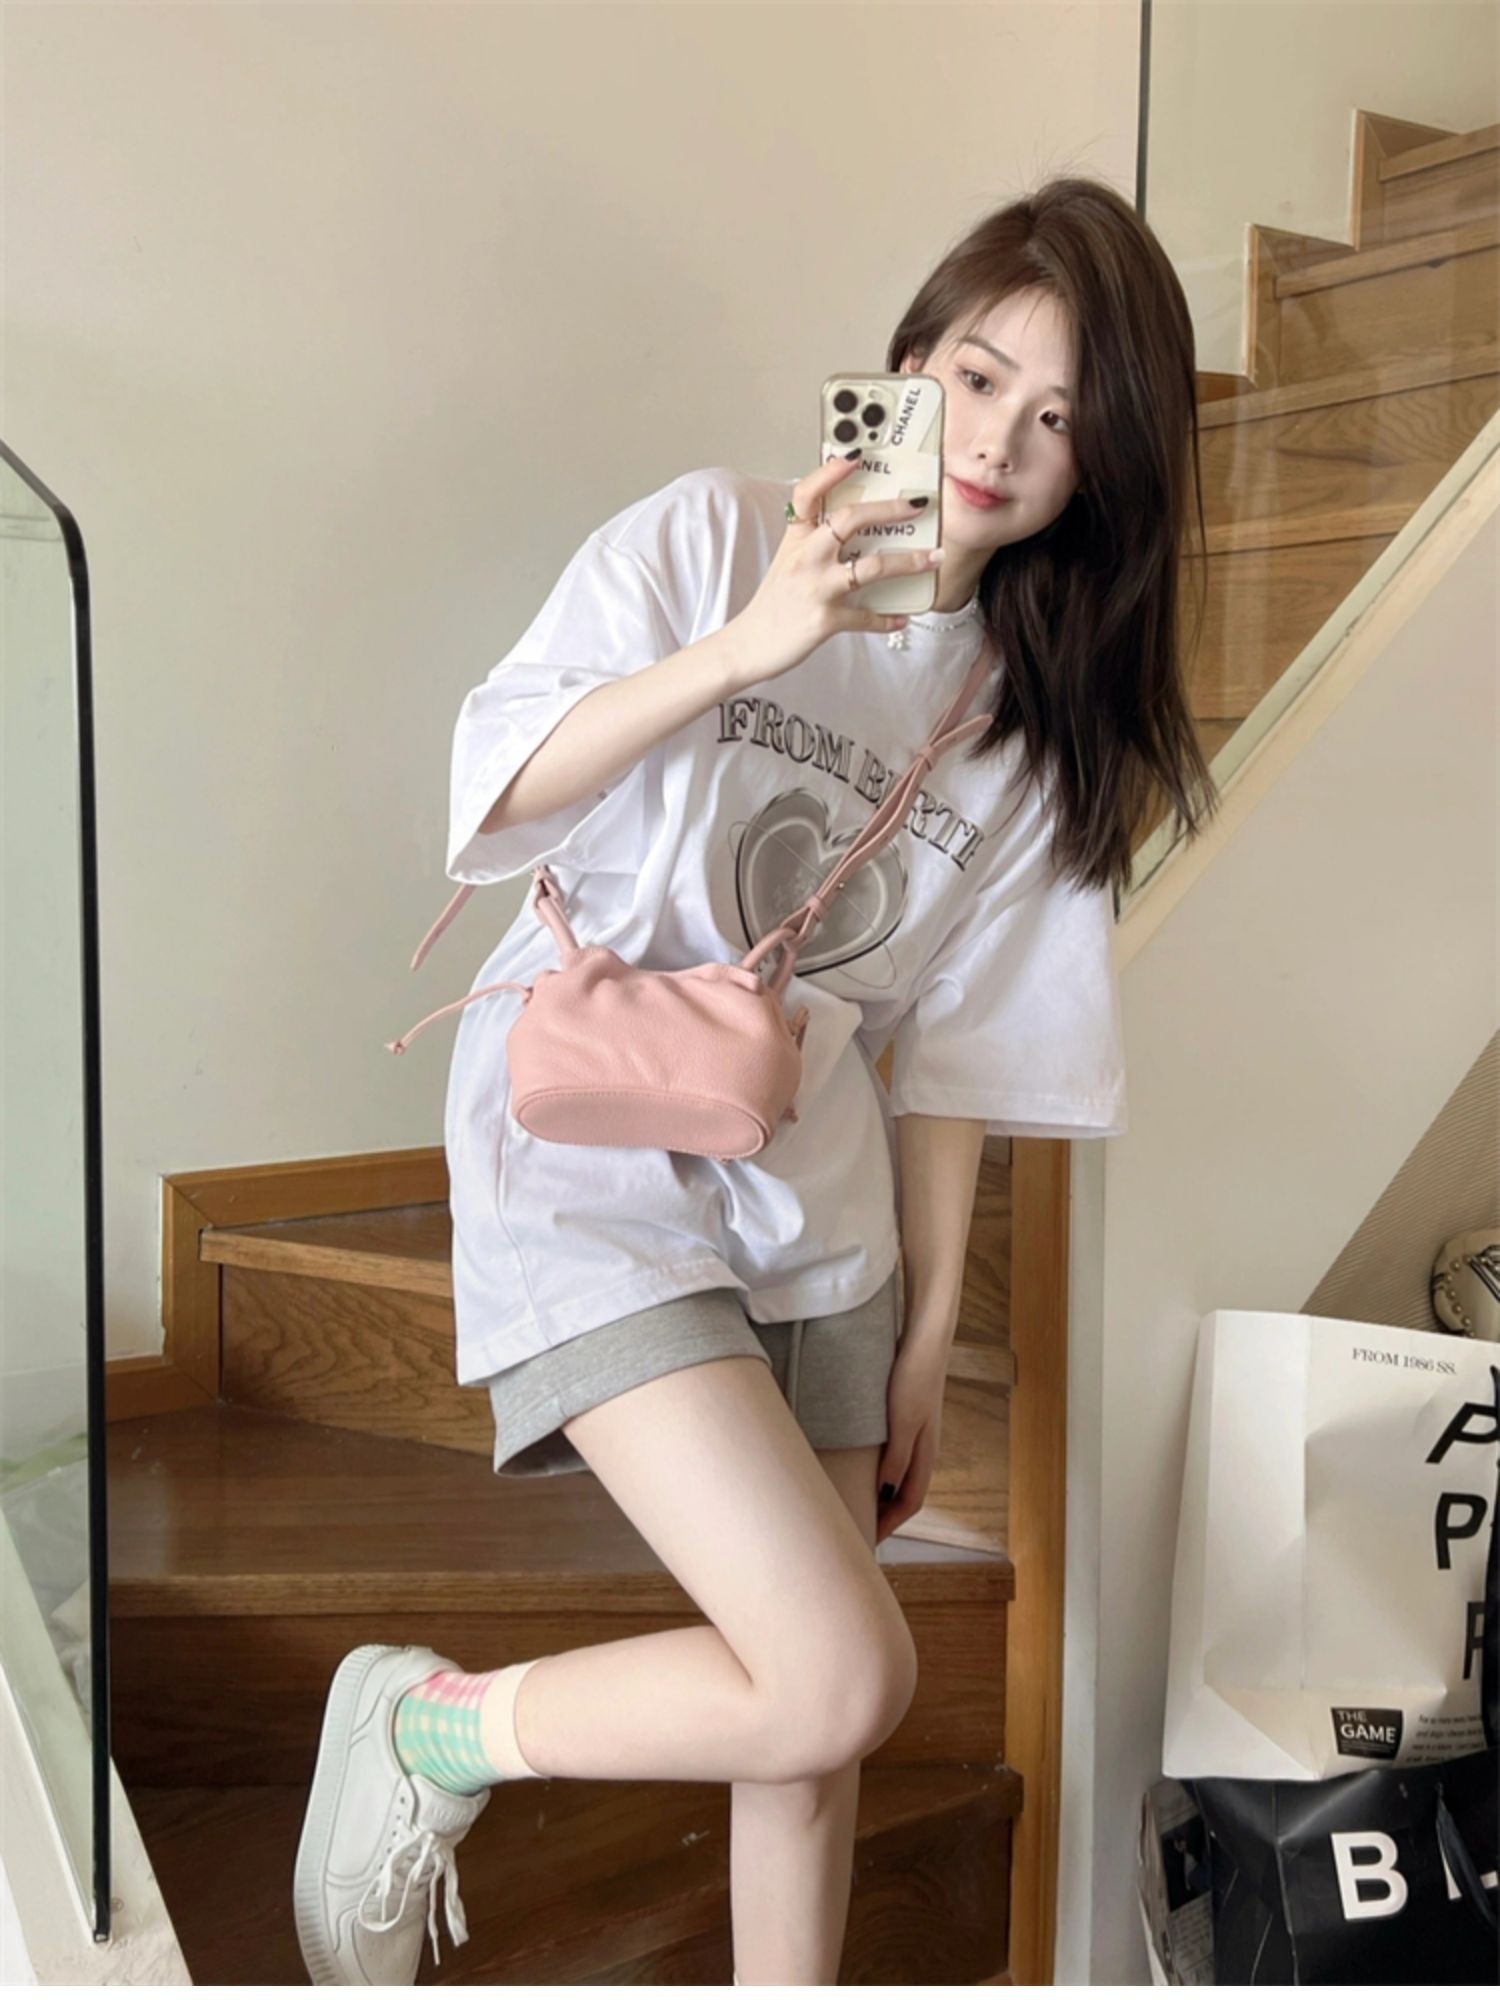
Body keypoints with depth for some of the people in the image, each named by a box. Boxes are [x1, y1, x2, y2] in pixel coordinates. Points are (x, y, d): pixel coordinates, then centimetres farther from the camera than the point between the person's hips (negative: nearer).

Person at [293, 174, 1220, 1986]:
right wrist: (746, 647, -24)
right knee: (842, 1677, -15)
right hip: (593, 1167, -5)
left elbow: (947, 1045, 10)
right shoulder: (714, 537, -3)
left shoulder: (1036, 720, 11)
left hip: (814, 1197, 6)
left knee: (809, 1728, 8)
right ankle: (427, 1730, 8)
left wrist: (927, 1334, 8)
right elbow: (496, 787, -12)